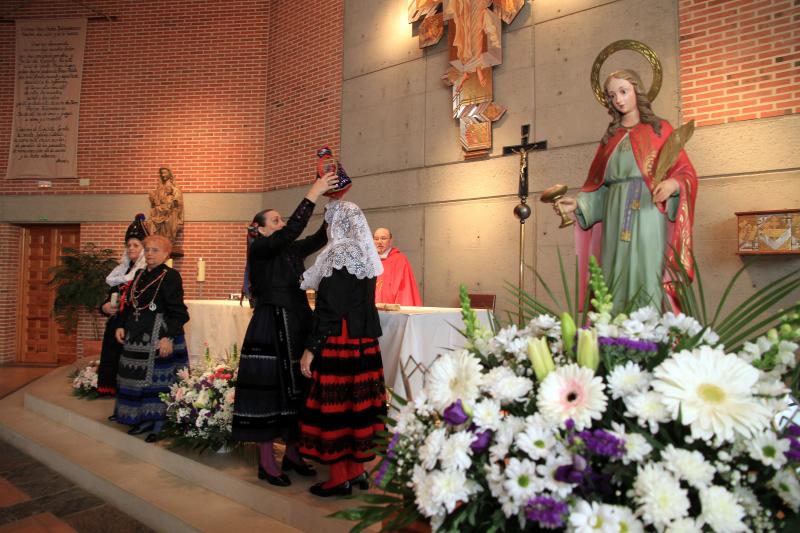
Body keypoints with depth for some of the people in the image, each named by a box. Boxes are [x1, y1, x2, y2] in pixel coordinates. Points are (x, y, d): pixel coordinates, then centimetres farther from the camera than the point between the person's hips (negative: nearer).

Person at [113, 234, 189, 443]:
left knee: (158, 378, -2)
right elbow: (129, 304, 19)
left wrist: (168, 337, -22)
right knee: (138, 377, 13)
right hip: (137, 336, 8)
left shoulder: (171, 276, -11)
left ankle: (159, 424, 10)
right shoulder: (140, 275, 13)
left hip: (159, 335, -8)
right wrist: (121, 326, 7)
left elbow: (177, 312, -15)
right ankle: (145, 419, 26)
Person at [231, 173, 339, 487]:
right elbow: (291, 231, -22)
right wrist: (312, 195, -21)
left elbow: (320, 237, 6)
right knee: (269, 390, 0)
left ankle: (292, 453, 25)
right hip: (270, 330, -7)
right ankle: (267, 462, 13)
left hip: (297, 327, 7)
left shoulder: (291, 251, 13)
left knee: (295, 389, 12)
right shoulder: (259, 249, -7)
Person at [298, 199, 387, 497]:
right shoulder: (367, 258, 11)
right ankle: (357, 469, 24)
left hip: (338, 342, -8)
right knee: (358, 401, 13)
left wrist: (310, 349, -14)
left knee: (334, 404, 1)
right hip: (365, 342, 8)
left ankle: (340, 478, 12)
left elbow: (328, 310, -17)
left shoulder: (337, 256, -13)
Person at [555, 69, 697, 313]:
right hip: (615, 222, 3)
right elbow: (599, 186, 14)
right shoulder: (610, 138, 18)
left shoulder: (661, 129, 10)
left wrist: (673, 184, -19)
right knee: (616, 286, 0)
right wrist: (578, 203, -2)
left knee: (648, 283, -8)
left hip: (649, 217, -3)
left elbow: (686, 172, 2)